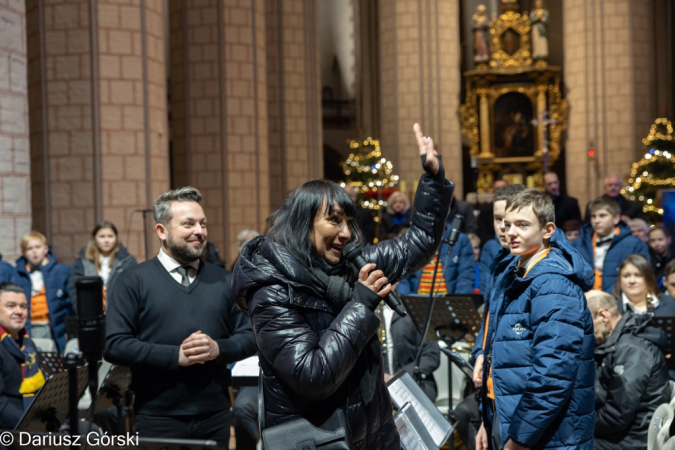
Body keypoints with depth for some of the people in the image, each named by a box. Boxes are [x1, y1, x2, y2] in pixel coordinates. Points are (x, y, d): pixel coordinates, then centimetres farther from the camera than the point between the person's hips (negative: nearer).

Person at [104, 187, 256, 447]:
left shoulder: (224, 281, 8)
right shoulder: (134, 281, -2)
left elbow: (249, 336, 7)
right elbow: (114, 345, -10)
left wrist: (218, 348, -13)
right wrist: (175, 355, -18)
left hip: (215, 415, 3)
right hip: (158, 418, -3)